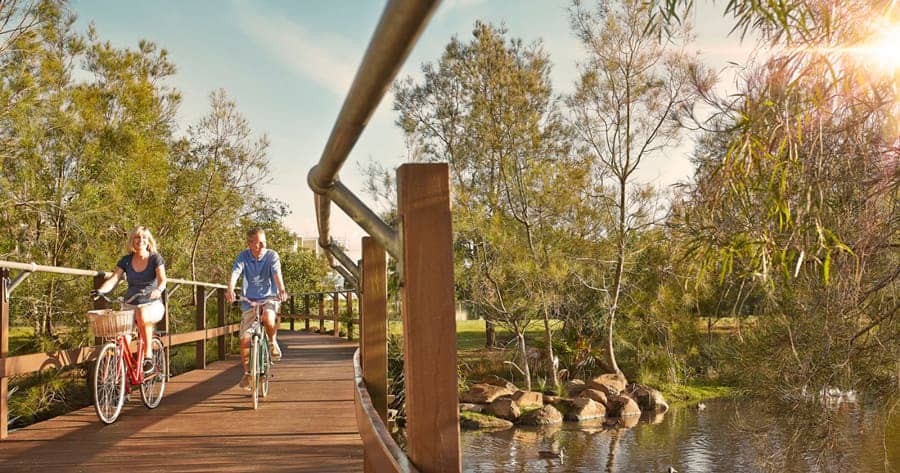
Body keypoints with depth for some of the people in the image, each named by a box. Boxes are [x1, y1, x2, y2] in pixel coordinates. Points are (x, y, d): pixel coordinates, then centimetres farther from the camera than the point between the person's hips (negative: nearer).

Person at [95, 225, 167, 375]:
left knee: (142, 315, -39)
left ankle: (148, 355, -26)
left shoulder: (155, 258, -2)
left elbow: (162, 279, -15)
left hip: (152, 304, -3)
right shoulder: (126, 260, 7)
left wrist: (158, 290, -39)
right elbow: (114, 278, -5)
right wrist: (100, 290, -27)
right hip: (130, 304, 3)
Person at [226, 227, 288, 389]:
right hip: (249, 300, 2)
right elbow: (235, 274, -21)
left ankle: (273, 341, -3)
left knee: (268, 317, -36)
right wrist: (230, 290, -41)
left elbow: (277, 274, -25)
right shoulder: (244, 256, -6)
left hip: (269, 297, -2)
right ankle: (247, 373, 14)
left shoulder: (271, 256, -9)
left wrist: (281, 290, -44)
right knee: (245, 339, -6)